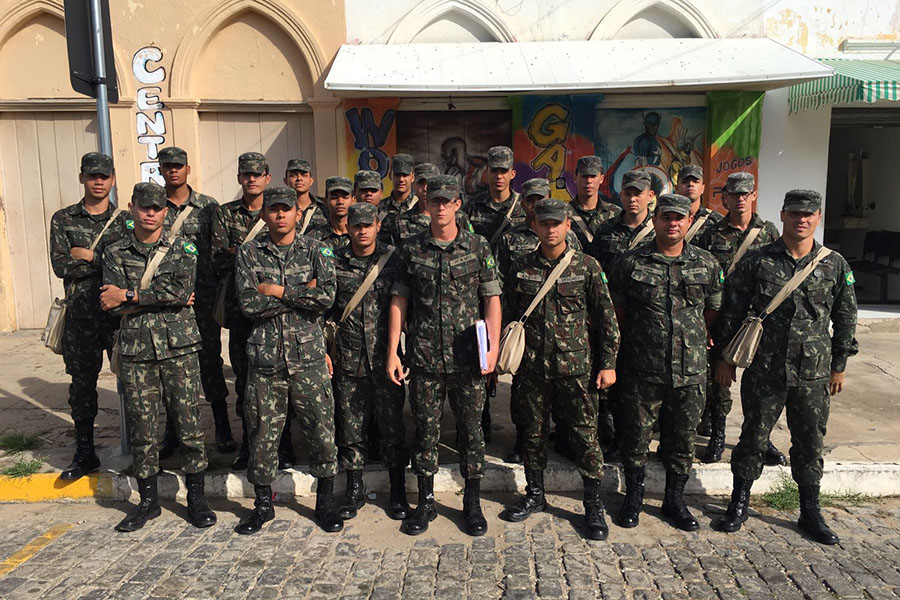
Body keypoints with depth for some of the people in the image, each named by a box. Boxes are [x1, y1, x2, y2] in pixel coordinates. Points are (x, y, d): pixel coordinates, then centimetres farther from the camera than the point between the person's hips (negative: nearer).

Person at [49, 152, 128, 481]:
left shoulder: (125, 219, 6)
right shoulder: (63, 219, 7)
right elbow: (60, 266, -5)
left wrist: (91, 258, -11)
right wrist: (110, 262, -12)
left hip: (121, 311, -1)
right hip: (81, 314, 1)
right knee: (82, 384, 9)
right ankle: (85, 454, 22)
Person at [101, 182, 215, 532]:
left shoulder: (182, 249, 5)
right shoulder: (115, 253, 9)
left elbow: (182, 289, -13)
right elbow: (111, 304, -4)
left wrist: (129, 297, -11)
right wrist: (164, 299, -9)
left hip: (179, 347, -1)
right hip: (135, 349, 2)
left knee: (189, 423, 1)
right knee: (141, 428, 7)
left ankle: (196, 498, 15)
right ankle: (148, 501, 23)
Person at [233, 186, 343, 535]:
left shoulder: (315, 251, 4)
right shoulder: (248, 253, 5)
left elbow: (327, 297, -12)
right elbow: (249, 304, -8)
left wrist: (278, 290, -10)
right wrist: (301, 294, -10)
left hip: (308, 356, 0)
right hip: (265, 357, 1)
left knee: (322, 431, 3)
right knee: (263, 433, 8)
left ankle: (325, 504, 21)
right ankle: (263, 504, 27)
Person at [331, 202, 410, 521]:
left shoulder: (393, 258, 2)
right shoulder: (335, 262, 5)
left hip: (385, 357, -1)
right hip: (348, 360, 1)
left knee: (392, 426, 4)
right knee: (350, 427, 9)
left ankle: (398, 492, 19)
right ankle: (354, 490, 24)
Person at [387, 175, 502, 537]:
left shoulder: (478, 247, 2)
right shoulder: (412, 250, 5)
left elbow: (492, 299, 1)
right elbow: (399, 301, 6)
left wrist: (493, 347, -8)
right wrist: (392, 352, 1)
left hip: (468, 358, -1)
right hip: (424, 358, 1)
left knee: (471, 429, 8)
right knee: (426, 430, 9)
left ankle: (472, 502, 24)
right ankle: (425, 502, 24)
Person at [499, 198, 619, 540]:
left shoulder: (586, 266, -2)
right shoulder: (522, 267, 5)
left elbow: (606, 317, 0)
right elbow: (510, 313, 12)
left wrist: (608, 364, -3)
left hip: (576, 366, -2)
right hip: (532, 367, 3)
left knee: (585, 434, 2)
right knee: (534, 432, 13)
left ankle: (594, 504, 17)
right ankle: (535, 495, 31)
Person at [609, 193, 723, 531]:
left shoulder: (707, 264, 5)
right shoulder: (630, 263, -2)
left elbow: (714, 311, 15)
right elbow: (616, 310, 7)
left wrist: (693, 339, 10)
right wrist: (638, 339, 9)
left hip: (691, 370, 2)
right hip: (642, 369, -2)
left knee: (682, 439, 13)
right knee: (636, 436, 8)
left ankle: (674, 500, 31)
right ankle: (634, 496, 28)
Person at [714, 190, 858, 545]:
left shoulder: (835, 265, 4)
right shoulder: (757, 262, -3)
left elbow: (845, 319, 11)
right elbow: (732, 312, 0)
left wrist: (839, 366, 10)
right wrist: (725, 358, 0)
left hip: (813, 374, 2)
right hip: (763, 371, -2)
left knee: (810, 444, 12)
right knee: (753, 438, 8)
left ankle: (810, 514, 27)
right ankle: (739, 504, 25)